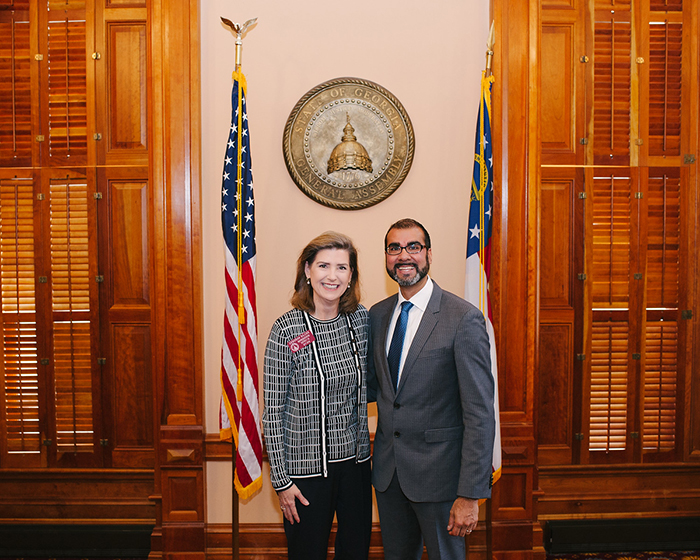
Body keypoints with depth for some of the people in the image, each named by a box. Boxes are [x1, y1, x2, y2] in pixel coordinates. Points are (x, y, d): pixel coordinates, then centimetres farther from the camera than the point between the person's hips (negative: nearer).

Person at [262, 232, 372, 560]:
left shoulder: (362, 318, -2)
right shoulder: (286, 330, -14)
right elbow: (273, 412, -10)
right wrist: (281, 480, -9)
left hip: (355, 461, 4)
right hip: (307, 467, -4)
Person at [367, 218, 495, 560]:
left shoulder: (464, 319, -15)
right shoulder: (377, 315, 5)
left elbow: (480, 415, -16)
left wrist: (470, 494, -18)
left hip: (438, 472, -5)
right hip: (387, 469, 6)